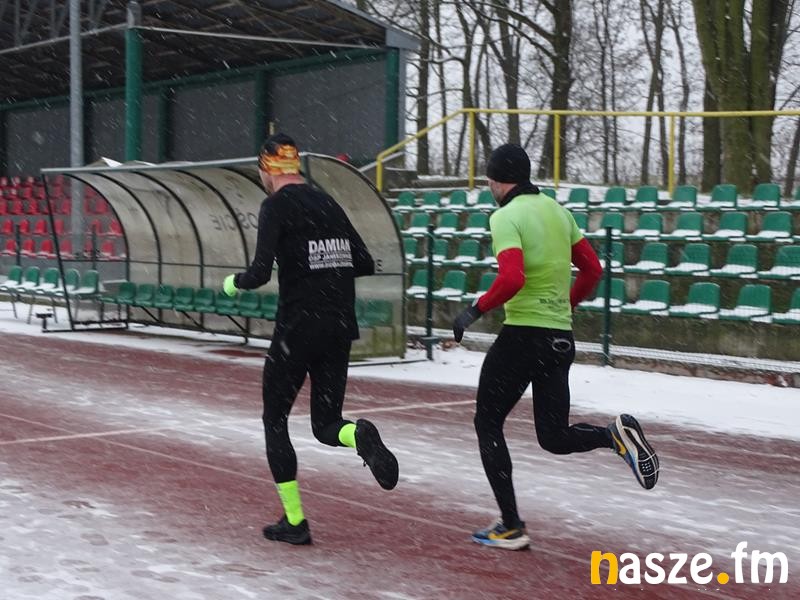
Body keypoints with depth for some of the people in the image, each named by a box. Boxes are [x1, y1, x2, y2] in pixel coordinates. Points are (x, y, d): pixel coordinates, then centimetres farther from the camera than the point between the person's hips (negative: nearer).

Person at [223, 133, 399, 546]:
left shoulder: (277, 206, -7)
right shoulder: (327, 203, 13)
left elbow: (261, 272, -16)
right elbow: (365, 264, 14)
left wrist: (234, 282, 4)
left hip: (298, 328, -5)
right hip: (340, 328, 6)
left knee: (275, 421, 12)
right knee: (326, 424, 14)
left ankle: (294, 522, 10)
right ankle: (360, 436, -22)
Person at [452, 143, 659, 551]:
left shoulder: (506, 216, -11)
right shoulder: (557, 210, 12)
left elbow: (512, 279, -25)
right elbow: (592, 269, 14)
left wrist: (474, 311, -13)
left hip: (522, 336, -7)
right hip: (561, 338, 7)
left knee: (488, 425, 10)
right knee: (555, 437, 17)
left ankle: (511, 528, 7)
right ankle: (617, 435, -12)